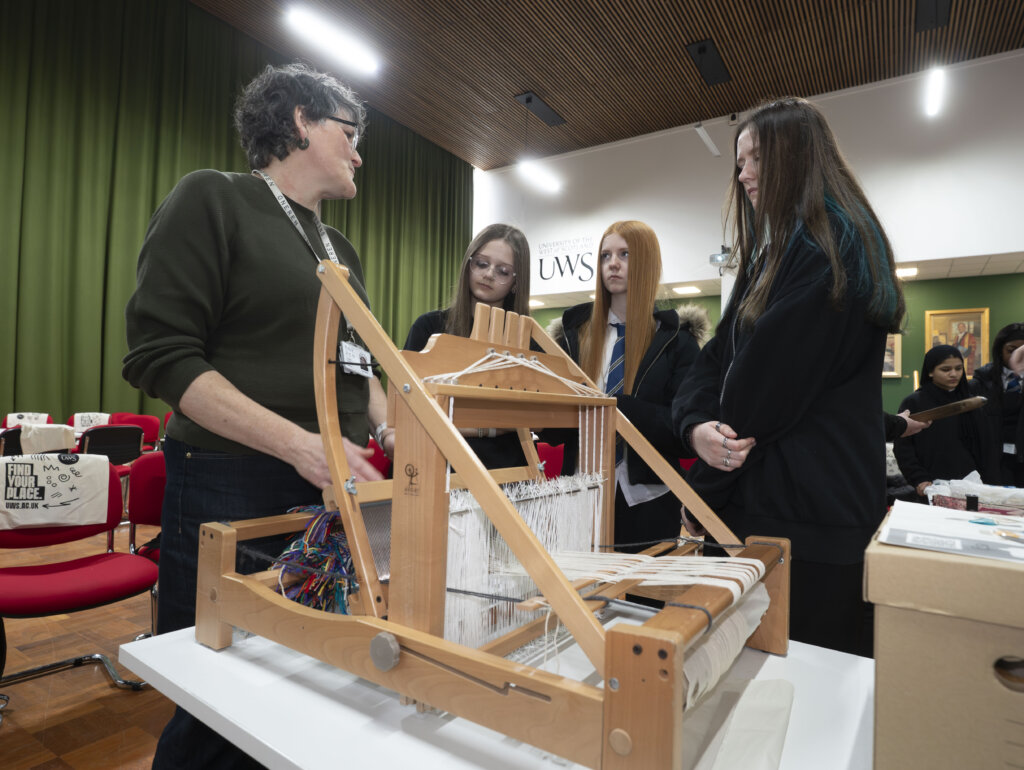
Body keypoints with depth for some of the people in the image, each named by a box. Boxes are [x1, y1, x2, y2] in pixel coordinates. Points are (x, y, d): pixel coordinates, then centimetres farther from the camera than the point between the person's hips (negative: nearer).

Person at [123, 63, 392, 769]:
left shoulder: (341, 248, 18)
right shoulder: (212, 198, -3)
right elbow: (161, 354, -12)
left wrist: (397, 433, 4)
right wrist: (300, 443, -22)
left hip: (337, 489, 6)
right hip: (234, 490, -6)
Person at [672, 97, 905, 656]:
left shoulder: (831, 249, -9)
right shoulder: (771, 256, 20)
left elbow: (770, 380, -16)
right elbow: (719, 355, 10)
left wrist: (704, 487, -7)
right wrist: (697, 426, -11)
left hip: (811, 511, -8)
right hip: (754, 502, 8)